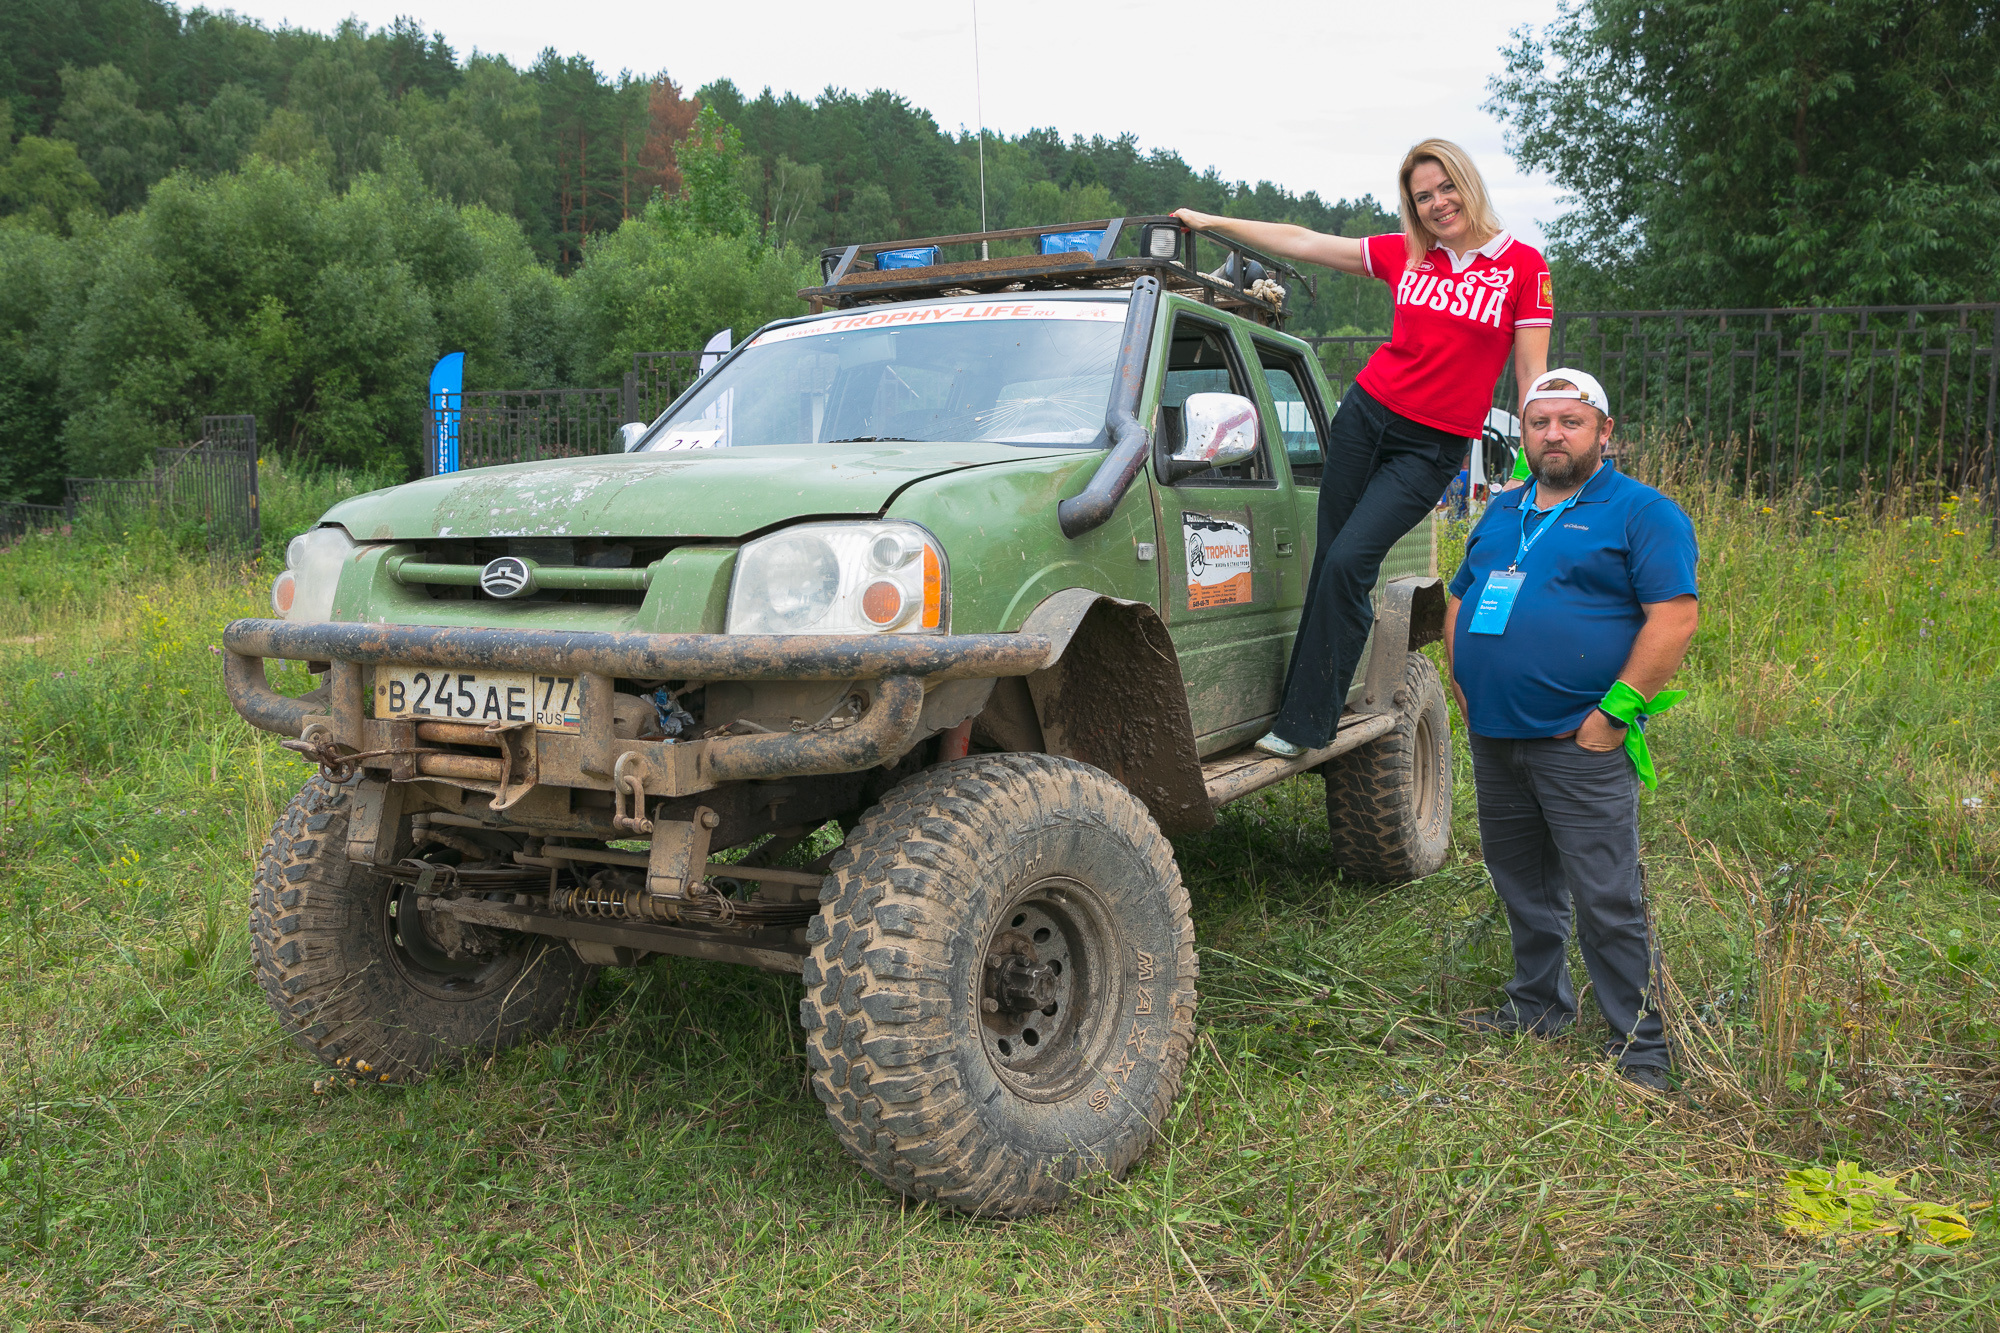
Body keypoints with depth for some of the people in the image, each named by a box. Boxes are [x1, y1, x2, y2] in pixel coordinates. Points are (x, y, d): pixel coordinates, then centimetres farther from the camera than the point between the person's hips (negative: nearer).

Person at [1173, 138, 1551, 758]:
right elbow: (1301, 242, 10)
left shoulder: (1522, 265, -3)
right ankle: (1303, 706, 9)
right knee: (1330, 559, 1)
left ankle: (1305, 723, -8)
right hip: (1366, 414, 4)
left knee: (1348, 562, -15)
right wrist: (1210, 221, 12)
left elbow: (1532, 373, -2)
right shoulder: (1404, 256, 6)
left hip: (1432, 446, -4)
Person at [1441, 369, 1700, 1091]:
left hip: (1580, 745, -6)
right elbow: (1460, 600, 22)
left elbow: (1674, 619, -13)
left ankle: (1643, 1048, 8)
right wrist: (1462, 688, 10)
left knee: (1608, 903, -3)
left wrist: (1615, 713, -17)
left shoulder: (1642, 512, -5)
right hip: (1493, 738, 7)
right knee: (1522, 884, 18)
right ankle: (1537, 1006, 34)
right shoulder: (1501, 511, 16)